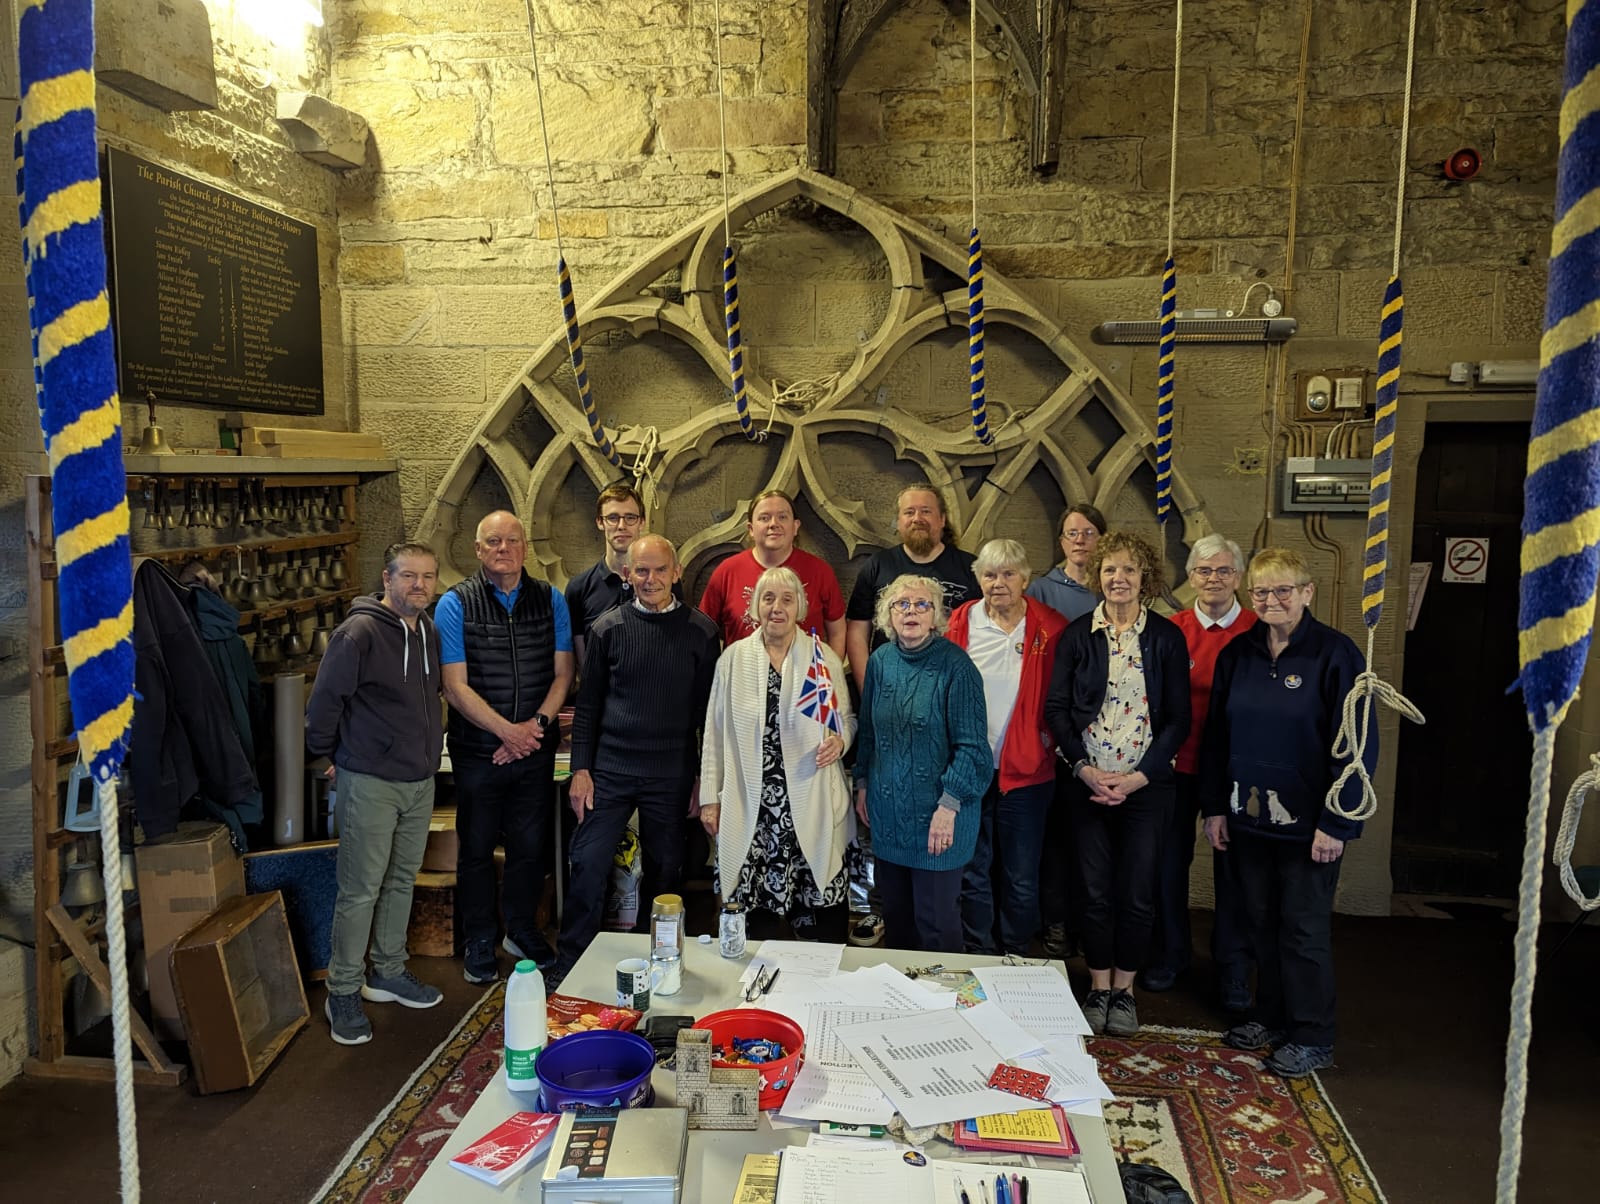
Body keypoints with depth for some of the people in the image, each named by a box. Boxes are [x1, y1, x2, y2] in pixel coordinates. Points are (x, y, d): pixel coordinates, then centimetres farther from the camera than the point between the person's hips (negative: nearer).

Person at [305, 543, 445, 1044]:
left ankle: (389, 973, 32)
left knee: (402, 881, 17)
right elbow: (324, 700, -12)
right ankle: (343, 991, 13)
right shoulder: (359, 633, -17)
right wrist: (328, 756, -3)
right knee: (359, 890, 0)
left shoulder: (430, 634, 7)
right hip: (370, 783, -7)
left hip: (420, 780, 7)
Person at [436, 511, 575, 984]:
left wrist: (537, 724, -12)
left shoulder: (551, 600, 3)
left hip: (536, 750, 2)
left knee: (531, 845, 12)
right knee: (477, 848, 10)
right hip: (478, 750, -2)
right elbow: (455, 686, -10)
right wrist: (508, 731, -15)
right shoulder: (455, 604, -6)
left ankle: (522, 929, 33)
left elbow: (562, 673, 3)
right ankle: (479, 942, 27)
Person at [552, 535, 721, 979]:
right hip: (610, 770, 0)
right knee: (588, 864, -1)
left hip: (672, 776, 0)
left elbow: (709, 709, 2)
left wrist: (704, 777, 1)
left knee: (664, 871, 10)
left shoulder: (700, 631, -1)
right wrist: (580, 768, 0)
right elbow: (588, 703, 5)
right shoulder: (608, 627, 1)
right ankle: (568, 968, 13)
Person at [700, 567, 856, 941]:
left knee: (823, 920, 0)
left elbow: (847, 718, 12)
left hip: (810, 807, 0)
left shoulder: (823, 657, 3)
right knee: (748, 921, 3)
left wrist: (839, 740, -11)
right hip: (749, 809, 1)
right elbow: (715, 732, 7)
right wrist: (710, 798, 7)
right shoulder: (734, 657, 4)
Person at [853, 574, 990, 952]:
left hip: (937, 816, -5)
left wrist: (949, 806, -17)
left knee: (936, 921, 3)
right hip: (887, 812, 5)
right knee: (895, 914, 16)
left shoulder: (955, 666, -14)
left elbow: (971, 746, -15)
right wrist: (862, 784, 13)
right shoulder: (880, 661, 3)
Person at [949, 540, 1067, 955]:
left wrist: (1051, 735, -6)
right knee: (973, 871, 11)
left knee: (1021, 878, 9)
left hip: (1026, 769, -1)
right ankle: (979, 960, 27)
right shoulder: (960, 623, 2)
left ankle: (1015, 961, 28)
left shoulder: (1050, 629, -3)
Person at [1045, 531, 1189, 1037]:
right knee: (1095, 891, 6)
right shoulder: (1077, 635, 3)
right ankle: (1098, 987, 22)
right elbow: (1056, 708, 2)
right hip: (1087, 783, 1)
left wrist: (1137, 777, -9)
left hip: (1146, 785, 0)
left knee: (1137, 894, 5)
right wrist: (1084, 768, -10)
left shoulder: (1166, 637, 1)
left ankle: (1124, 989, 22)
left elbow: (1178, 718, 0)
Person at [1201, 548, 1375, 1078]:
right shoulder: (1237, 654, 5)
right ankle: (1272, 1018, 29)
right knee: (1263, 922, 14)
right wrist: (1215, 807, 6)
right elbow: (1216, 736, 10)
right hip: (1249, 816, 5)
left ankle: (1313, 1038, 19)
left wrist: (1336, 823, -15)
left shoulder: (1336, 654, -11)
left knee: (1304, 929, 4)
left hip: (1308, 823, -5)